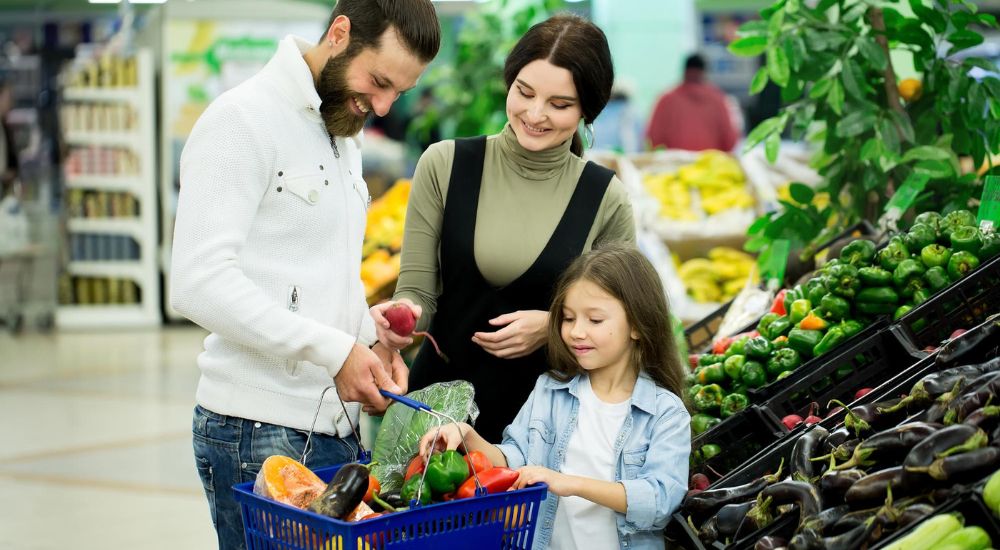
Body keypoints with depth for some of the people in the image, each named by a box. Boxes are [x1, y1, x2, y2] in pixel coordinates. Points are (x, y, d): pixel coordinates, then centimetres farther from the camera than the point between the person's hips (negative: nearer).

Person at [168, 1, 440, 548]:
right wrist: (335, 350, -21)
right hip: (261, 434, -8)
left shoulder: (343, 133, 17)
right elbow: (199, 281, -21)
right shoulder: (244, 119, -11)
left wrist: (370, 342, 5)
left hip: (334, 426, 8)